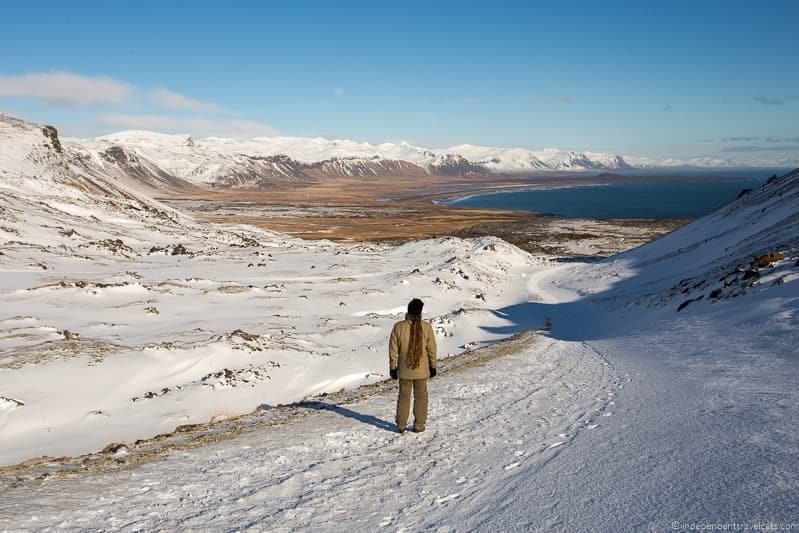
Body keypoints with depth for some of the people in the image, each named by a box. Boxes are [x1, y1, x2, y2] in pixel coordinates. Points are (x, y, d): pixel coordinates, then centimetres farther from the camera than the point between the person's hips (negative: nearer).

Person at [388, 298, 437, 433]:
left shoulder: (398, 327, -10)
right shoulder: (427, 328, -10)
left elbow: (393, 349, -5)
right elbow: (431, 349, -2)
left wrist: (393, 367, 5)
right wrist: (432, 366, 10)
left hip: (404, 370, 0)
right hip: (421, 370, 0)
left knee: (404, 395, 15)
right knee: (421, 396, 14)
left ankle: (401, 425, 19)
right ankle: (419, 425, 17)